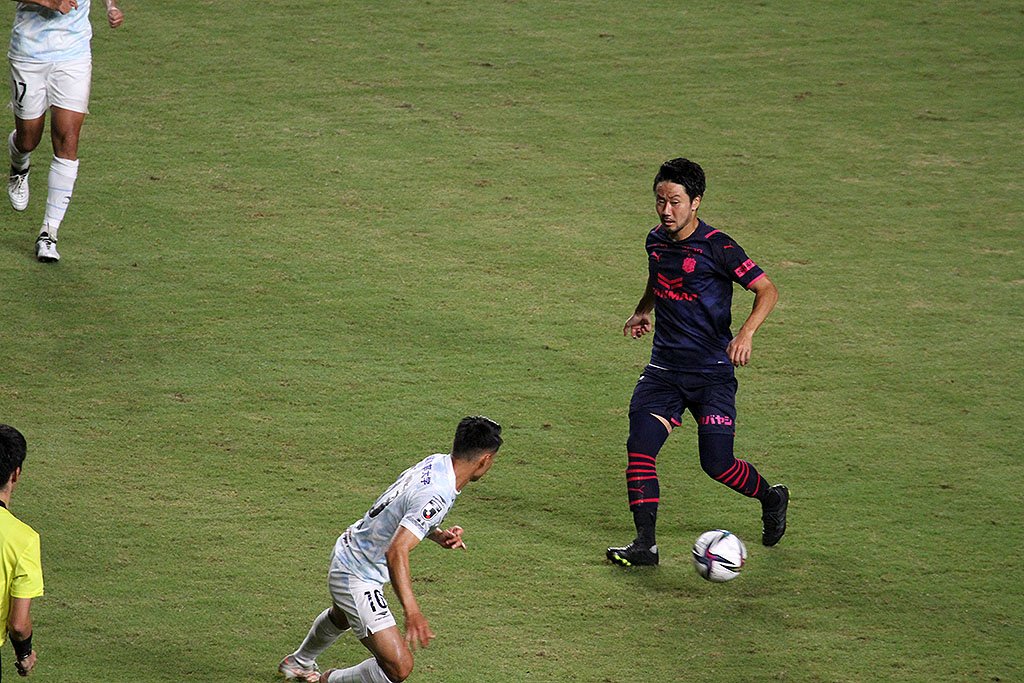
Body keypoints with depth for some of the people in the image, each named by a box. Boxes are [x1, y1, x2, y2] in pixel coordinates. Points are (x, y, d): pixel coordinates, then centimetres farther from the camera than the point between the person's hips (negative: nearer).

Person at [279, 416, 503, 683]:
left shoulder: (435, 462, -5)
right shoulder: (436, 497, -33)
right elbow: (396, 552, -41)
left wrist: (438, 535, -1)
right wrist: (412, 611, -48)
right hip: (358, 579, -10)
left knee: (341, 616, 41)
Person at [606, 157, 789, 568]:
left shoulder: (716, 248, -13)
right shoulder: (656, 241, 6)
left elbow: (767, 290, -11)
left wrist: (746, 333, -25)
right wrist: (643, 311, 17)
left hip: (712, 374, -5)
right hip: (664, 369, 5)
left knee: (718, 465, -6)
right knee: (639, 448, -13)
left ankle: (772, 498, 25)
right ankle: (645, 543, -10)